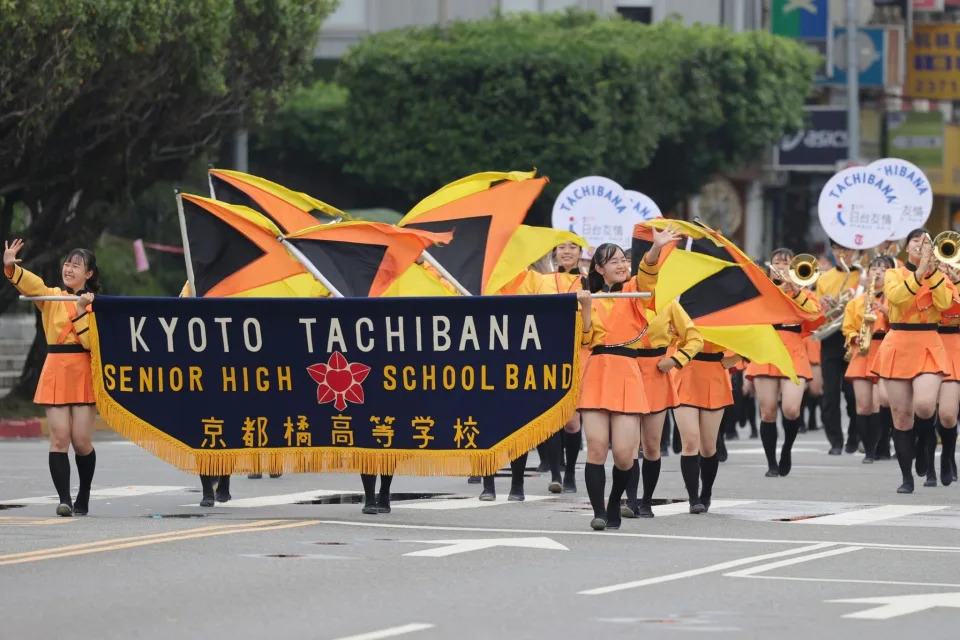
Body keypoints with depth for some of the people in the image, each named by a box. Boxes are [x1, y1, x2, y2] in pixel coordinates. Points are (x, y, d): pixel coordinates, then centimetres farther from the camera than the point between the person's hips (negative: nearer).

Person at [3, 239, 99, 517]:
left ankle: (83, 499, 15)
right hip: (56, 372, 1)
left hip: (84, 374, -1)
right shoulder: (51, 297, 7)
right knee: (60, 439, -8)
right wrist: (10, 267, -32)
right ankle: (64, 499, -9)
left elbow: (92, 342, -8)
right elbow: (29, 283, -14)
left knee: (81, 440, -2)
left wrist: (81, 310, -15)